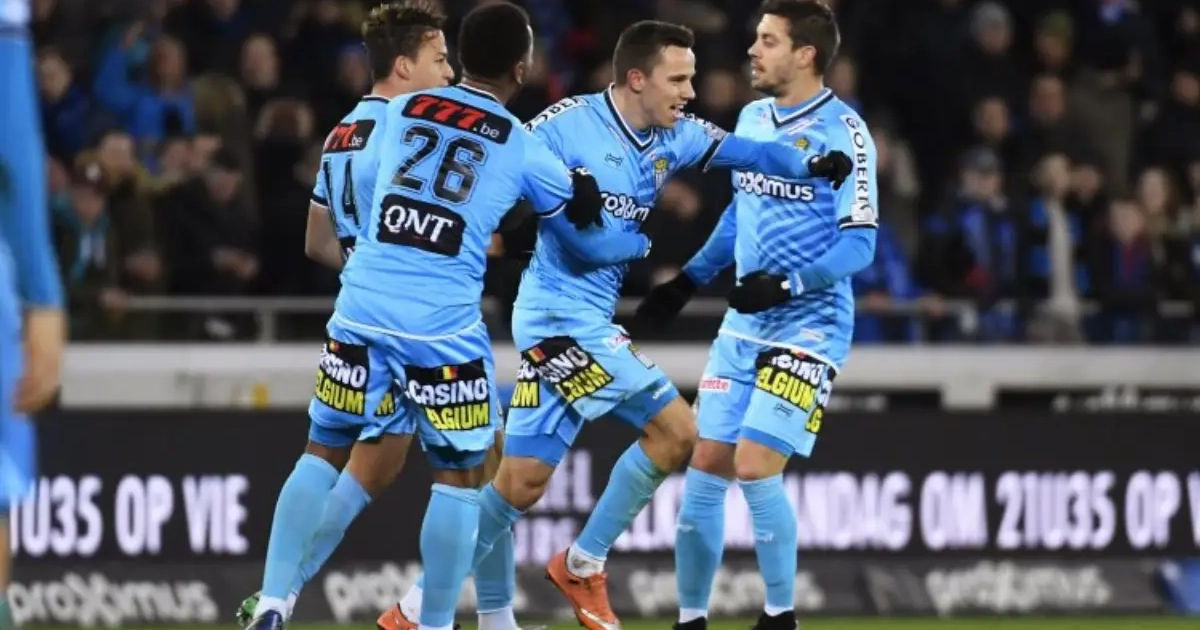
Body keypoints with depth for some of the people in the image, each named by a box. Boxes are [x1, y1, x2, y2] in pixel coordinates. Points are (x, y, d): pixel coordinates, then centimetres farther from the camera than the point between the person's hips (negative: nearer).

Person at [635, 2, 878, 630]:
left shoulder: (842, 131, -12)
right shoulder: (751, 119, 10)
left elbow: (858, 244, -15)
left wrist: (787, 284, -27)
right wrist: (688, 279, 21)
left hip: (807, 327, -7)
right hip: (742, 324, 7)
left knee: (756, 468, -15)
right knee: (704, 469, 3)